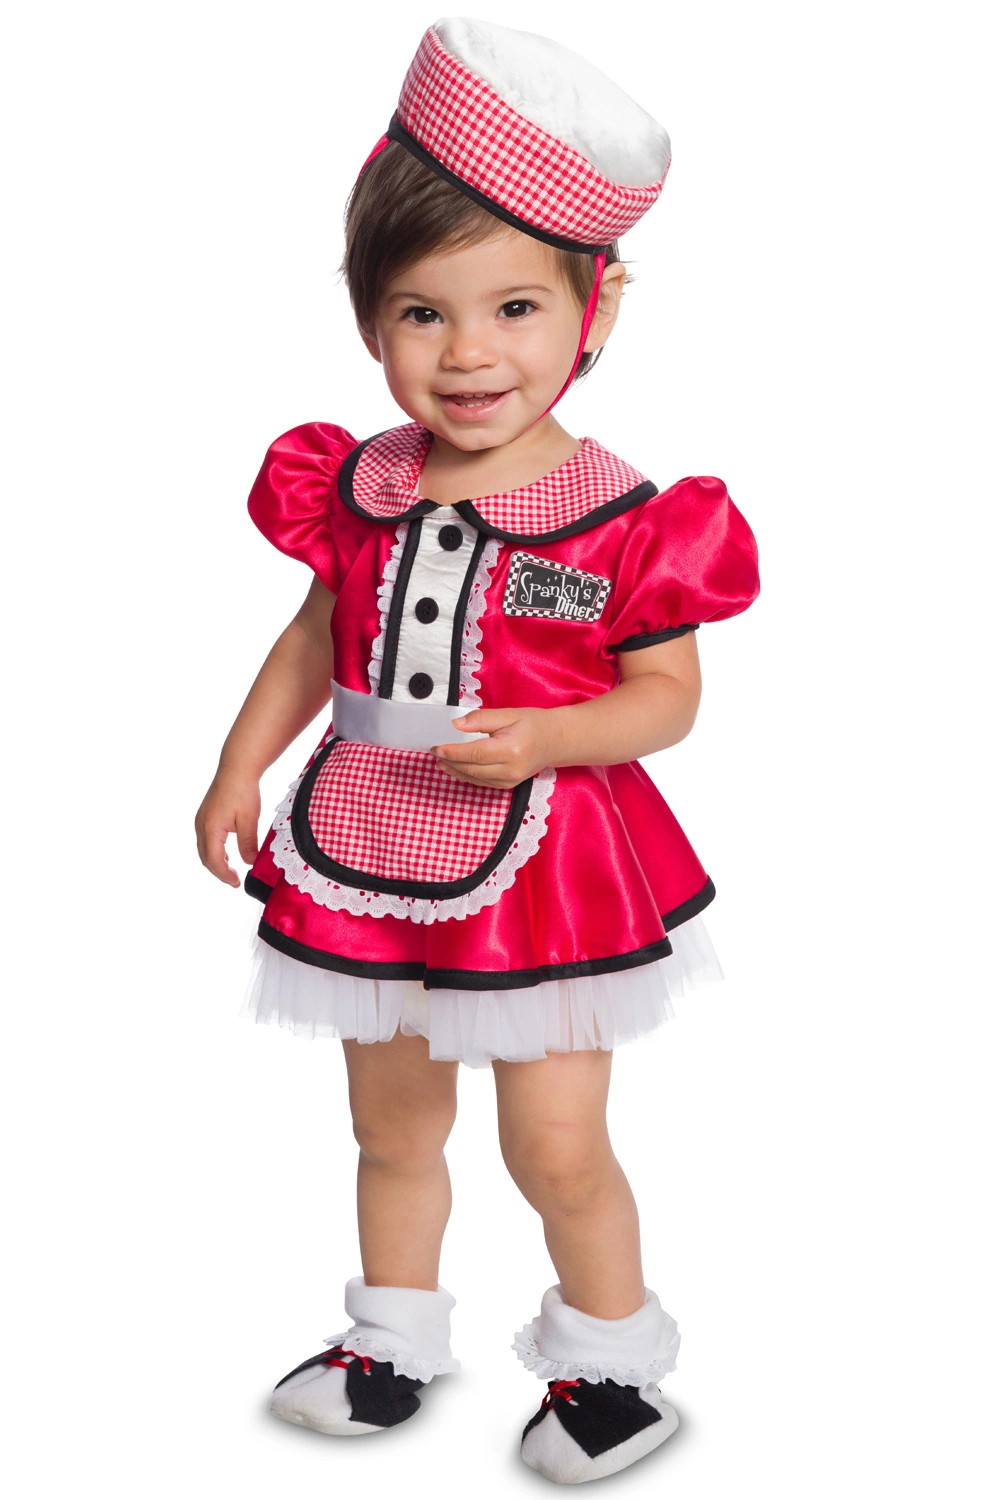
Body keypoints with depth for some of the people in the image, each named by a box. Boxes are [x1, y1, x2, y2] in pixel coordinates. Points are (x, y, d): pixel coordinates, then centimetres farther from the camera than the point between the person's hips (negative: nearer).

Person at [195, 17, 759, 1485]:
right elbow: (316, 639, 10)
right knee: (392, 1121, 20)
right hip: (372, 846, 5)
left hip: (545, 859, -4)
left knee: (556, 1145, 2)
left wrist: (543, 739, -27)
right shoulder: (358, 485, -3)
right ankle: (394, 1339, 42)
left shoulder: (621, 517, -15)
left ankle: (613, 1358, 30)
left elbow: (667, 695, -10)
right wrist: (238, 771, 7)